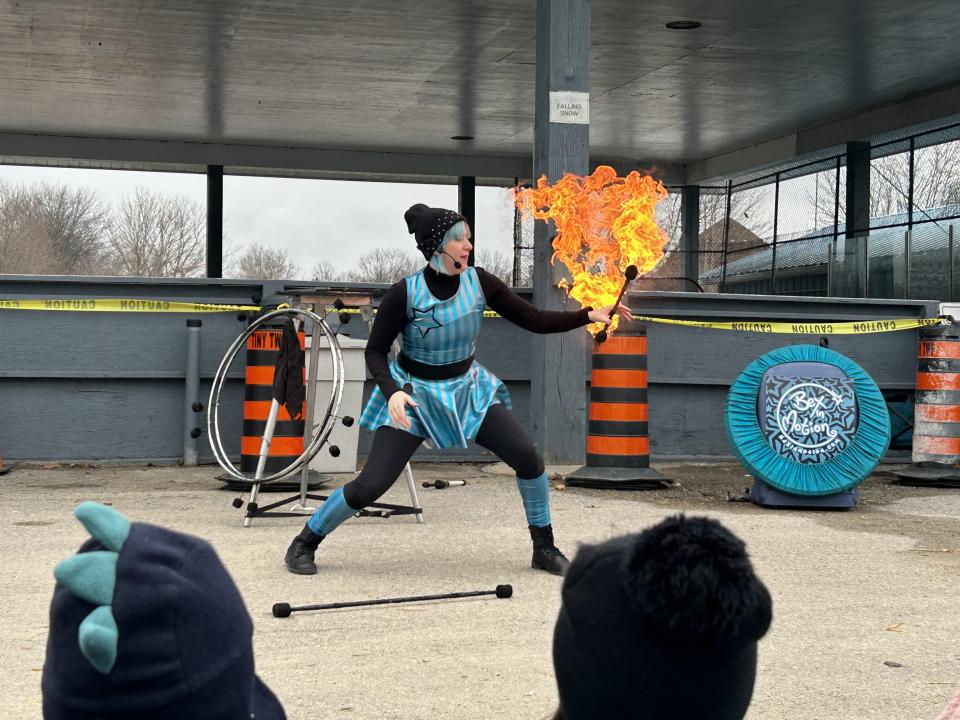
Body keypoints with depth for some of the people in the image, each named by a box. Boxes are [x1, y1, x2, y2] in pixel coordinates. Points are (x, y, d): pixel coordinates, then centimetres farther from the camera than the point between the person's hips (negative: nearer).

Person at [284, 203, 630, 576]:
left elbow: (534, 320, -7)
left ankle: (544, 548, 11)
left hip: (467, 389, 4)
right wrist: (392, 391, -30)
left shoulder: (479, 282, -11)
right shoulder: (405, 293, -20)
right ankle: (304, 543, 12)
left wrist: (589, 315, -17)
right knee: (371, 484, -11)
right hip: (414, 394, -4)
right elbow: (375, 351, -12)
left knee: (529, 458, -9)